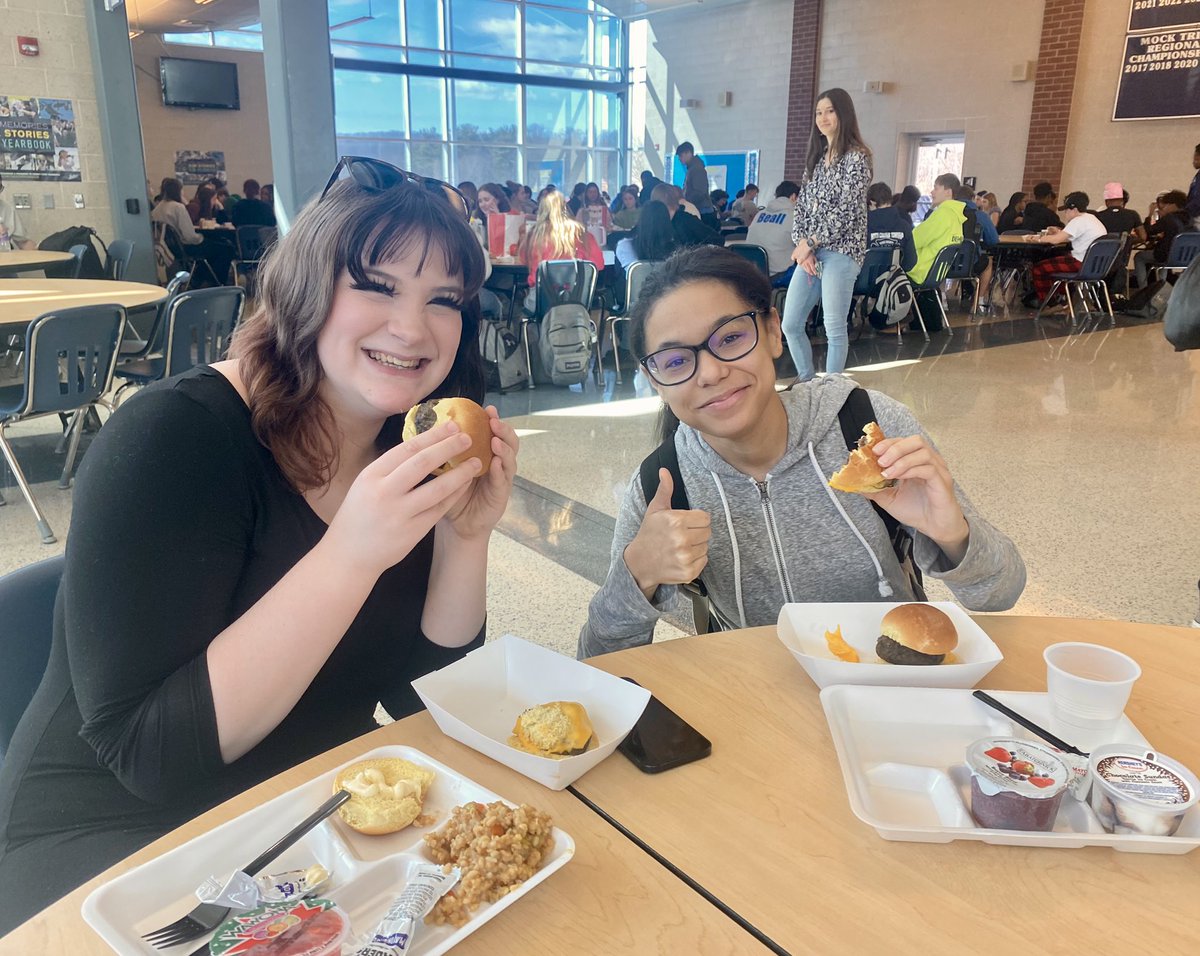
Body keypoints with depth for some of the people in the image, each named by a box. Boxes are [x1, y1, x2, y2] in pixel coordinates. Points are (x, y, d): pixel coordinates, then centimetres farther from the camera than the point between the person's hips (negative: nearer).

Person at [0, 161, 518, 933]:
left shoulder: (413, 449, -2)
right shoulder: (172, 437, -19)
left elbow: (424, 696, -2)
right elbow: (147, 752, -25)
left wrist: (465, 537, -17)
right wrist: (352, 553, -33)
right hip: (116, 840, -6)